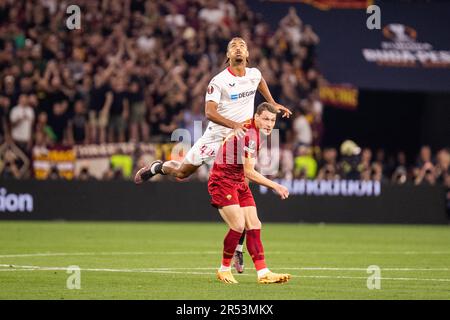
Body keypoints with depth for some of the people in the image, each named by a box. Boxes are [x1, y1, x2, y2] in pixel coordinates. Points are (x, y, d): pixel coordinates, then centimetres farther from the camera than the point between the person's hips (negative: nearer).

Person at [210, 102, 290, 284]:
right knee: (238, 225, -18)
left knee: (254, 226, 0)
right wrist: (275, 186, -24)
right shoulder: (248, 135, -23)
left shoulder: (256, 133, 8)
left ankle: (263, 273, -3)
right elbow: (249, 172, -25)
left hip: (239, 183, 10)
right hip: (222, 181, -10)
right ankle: (224, 270, 0)